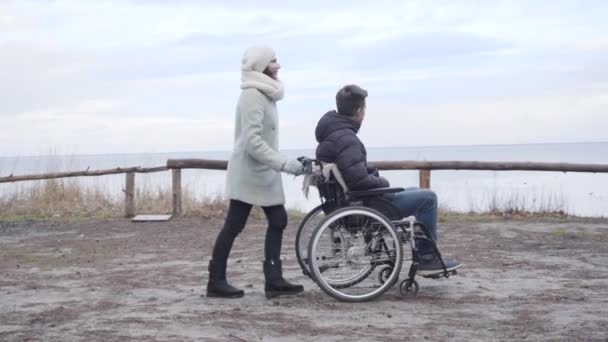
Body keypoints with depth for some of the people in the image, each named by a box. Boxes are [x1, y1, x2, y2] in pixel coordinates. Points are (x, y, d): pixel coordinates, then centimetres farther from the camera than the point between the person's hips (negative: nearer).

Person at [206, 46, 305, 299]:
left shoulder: (264, 95, 14)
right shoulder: (252, 96, -17)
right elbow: (252, 142, -25)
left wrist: (284, 163, 12)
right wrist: (284, 163, -26)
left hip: (263, 173, 10)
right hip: (248, 174, -10)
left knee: (278, 221, 6)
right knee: (233, 226, -2)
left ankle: (273, 280, 9)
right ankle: (216, 281, 8)